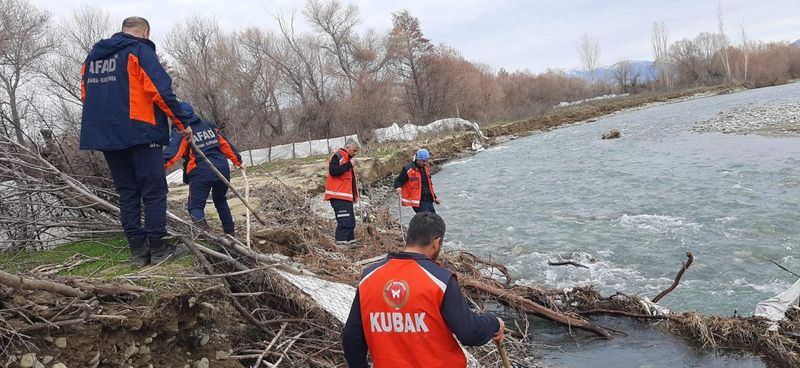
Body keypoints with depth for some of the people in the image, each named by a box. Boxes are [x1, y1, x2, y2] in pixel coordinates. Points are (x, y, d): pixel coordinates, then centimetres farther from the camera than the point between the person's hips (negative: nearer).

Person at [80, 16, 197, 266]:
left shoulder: (92, 56, 18)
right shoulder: (140, 51, -4)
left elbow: (86, 96, 19)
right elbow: (161, 91, -12)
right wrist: (183, 122, -6)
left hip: (104, 135, 7)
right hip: (139, 134, -6)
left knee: (127, 194, 11)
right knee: (154, 192, 0)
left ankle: (137, 251, 11)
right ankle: (158, 249, 1)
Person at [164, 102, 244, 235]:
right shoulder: (210, 125, 17)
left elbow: (173, 151, -16)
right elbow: (226, 144, 19)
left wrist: (162, 165, -27)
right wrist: (238, 161, 26)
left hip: (200, 172, -5)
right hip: (222, 168, 5)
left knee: (195, 206, -1)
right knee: (221, 201, 27)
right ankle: (230, 231, 31)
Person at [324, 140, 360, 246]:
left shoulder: (348, 159, 22)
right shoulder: (337, 157, -7)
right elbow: (333, 171, -23)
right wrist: (349, 165, -21)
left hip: (346, 196, 10)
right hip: (338, 197, -10)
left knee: (350, 221, 12)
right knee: (344, 221, -15)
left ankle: (351, 242, 19)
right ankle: (340, 243, -14)